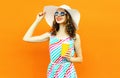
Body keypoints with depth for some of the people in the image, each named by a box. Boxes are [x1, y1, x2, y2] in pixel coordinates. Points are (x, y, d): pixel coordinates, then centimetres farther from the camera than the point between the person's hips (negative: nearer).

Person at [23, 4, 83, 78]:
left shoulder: (74, 36, -6)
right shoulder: (50, 35, 0)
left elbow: (80, 58, 3)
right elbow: (26, 38, -2)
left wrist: (70, 58, -17)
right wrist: (37, 20, 1)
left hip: (67, 72, -2)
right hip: (52, 72, 2)